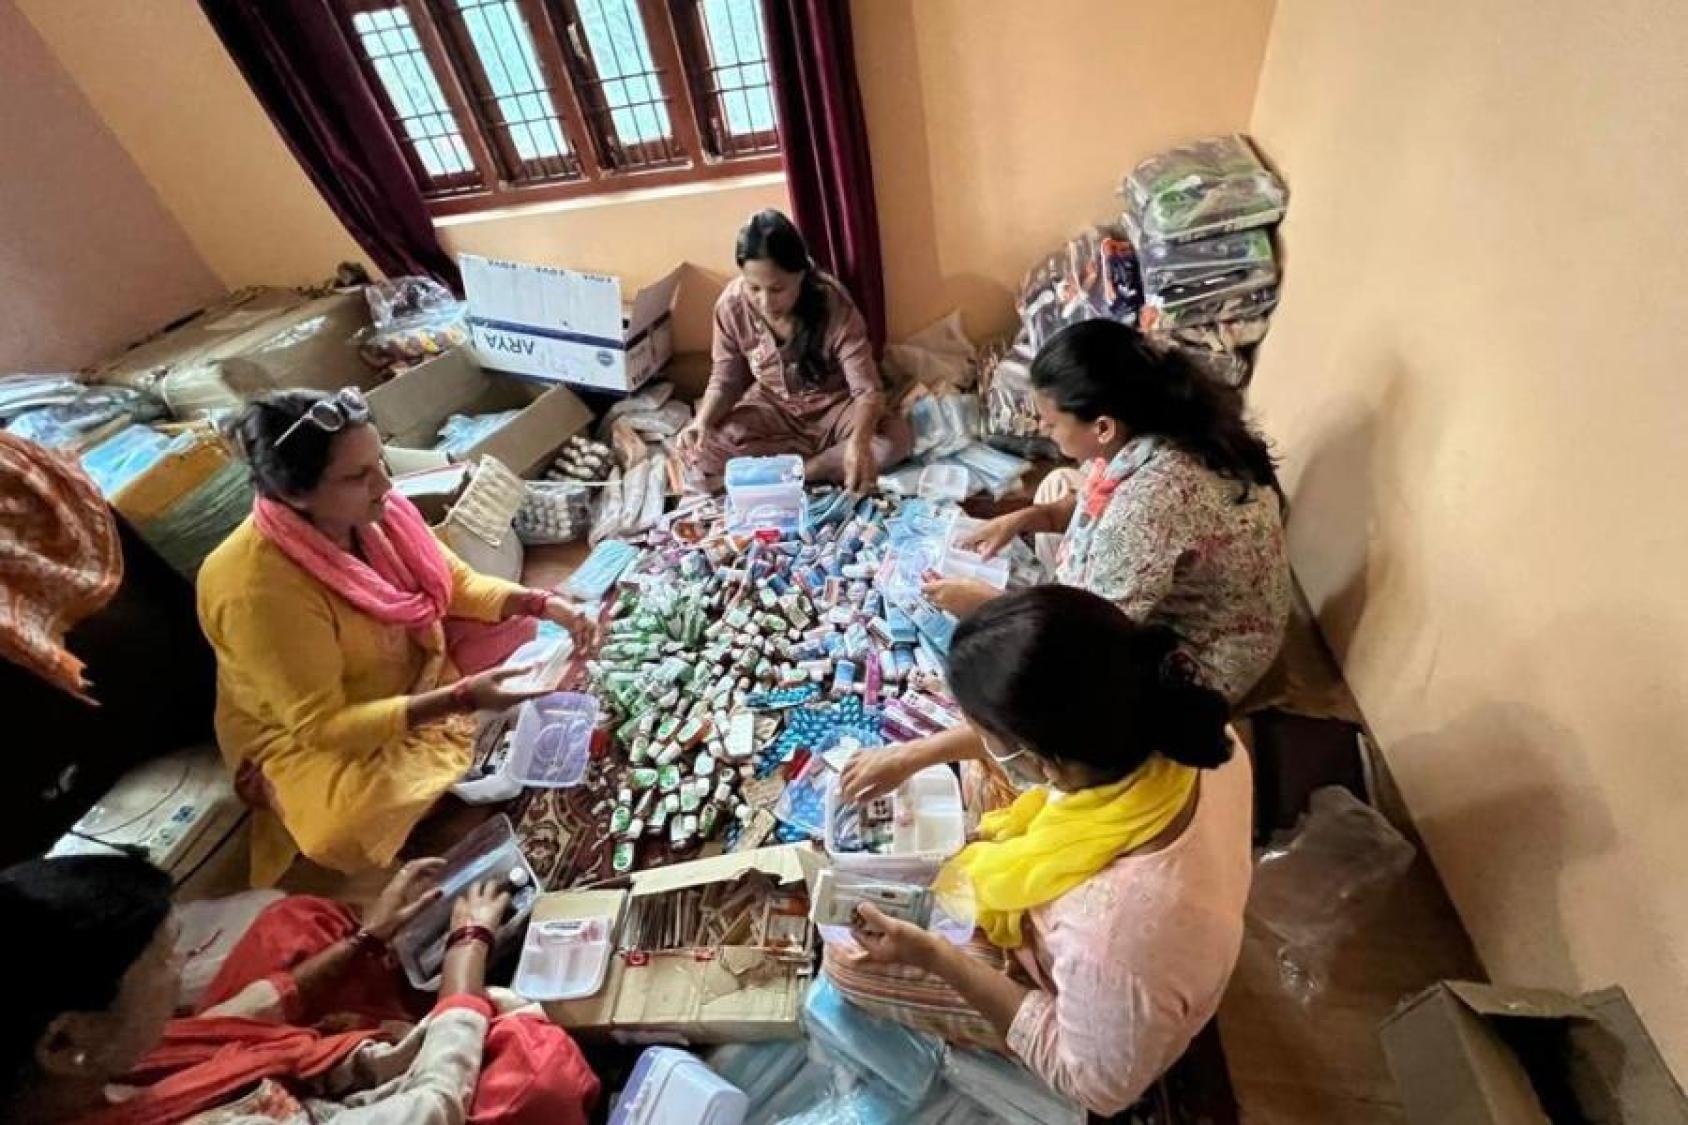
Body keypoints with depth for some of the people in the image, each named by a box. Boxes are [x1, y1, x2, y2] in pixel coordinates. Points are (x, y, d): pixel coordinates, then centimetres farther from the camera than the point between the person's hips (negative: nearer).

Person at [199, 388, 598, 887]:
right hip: (306, 734, -6)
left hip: (414, 664, 6)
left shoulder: (373, 512, -16)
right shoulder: (259, 591, -34)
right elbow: (320, 727, -31)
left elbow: (456, 582, -3)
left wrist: (541, 603, -20)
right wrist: (459, 699, -40)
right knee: (352, 830, -33)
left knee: (527, 632, -3)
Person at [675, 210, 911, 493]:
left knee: (897, 438, -30)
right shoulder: (731, 306, -18)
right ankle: (827, 456, -17)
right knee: (697, 449, -23)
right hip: (771, 408, 2)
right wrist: (702, 420, -29)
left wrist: (859, 441, -50)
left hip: (833, 405, -2)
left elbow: (867, 389, -29)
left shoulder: (833, 304, -26)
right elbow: (725, 381, -7)